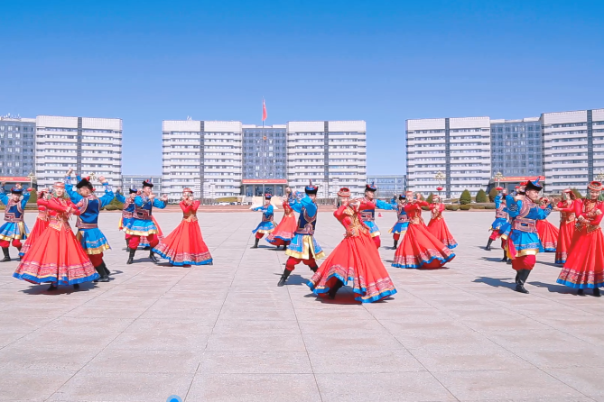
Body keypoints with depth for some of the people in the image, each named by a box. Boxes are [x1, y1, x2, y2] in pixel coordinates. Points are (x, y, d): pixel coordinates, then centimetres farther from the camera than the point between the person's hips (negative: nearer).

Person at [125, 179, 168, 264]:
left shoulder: (152, 199, 6)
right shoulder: (138, 197, -8)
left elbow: (161, 205, 2)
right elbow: (139, 203, -30)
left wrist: (164, 201, -18)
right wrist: (148, 198, -41)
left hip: (148, 222, 4)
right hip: (138, 222, -4)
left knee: (154, 239, 0)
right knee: (134, 240, -2)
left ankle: (151, 255, 21)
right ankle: (131, 257, 13)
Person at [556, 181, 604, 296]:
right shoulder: (579, 202, 4)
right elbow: (578, 215, -14)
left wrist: (584, 218, -10)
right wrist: (592, 214, -22)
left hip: (594, 235, 0)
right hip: (581, 234, 1)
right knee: (579, 259, 0)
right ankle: (580, 285, 9)